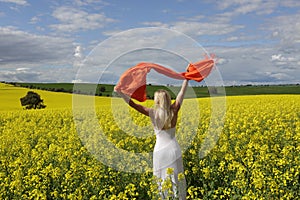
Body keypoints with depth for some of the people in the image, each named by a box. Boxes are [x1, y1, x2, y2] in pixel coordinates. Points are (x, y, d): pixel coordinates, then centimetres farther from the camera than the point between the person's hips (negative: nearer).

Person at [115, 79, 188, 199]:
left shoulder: (153, 113, -10)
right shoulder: (174, 110, -6)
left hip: (160, 150, -1)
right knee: (176, 179, 10)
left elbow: (133, 104, -9)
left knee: (162, 179, 10)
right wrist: (186, 78, 14)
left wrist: (119, 92, -4)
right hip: (173, 149, 1)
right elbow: (182, 93, 4)